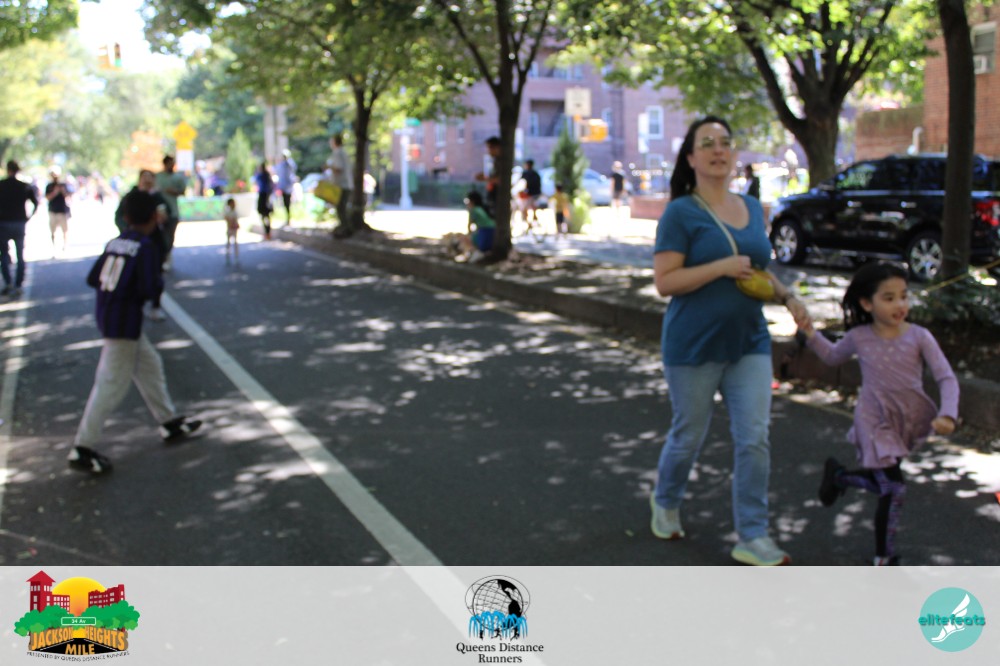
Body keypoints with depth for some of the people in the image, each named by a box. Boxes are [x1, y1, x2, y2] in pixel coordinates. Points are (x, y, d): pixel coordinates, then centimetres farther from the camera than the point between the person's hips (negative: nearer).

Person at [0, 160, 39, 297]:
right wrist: (29, 217, 5)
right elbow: (36, 203, -3)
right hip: (20, 224, 1)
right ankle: (18, 285, 6)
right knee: (20, 256, 9)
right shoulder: (25, 186, -1)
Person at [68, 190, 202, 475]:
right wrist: (159, 281, -2)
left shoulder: (114, 244, 5)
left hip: (107, 315, 9)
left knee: (149, 366, 21)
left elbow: (93, 278, 6)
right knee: (112, 384, -3)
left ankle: (170, 423, 34)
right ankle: (82, 449, 0)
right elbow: (148, 289, -22)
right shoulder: (146, 248, -15)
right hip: (125, 322, -9)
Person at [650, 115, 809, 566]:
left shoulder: (752, 209, 10)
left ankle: (751, 537, 8)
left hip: (749, 343, 5)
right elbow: (664, 281, -15)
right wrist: (722, 267, -23)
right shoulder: (681, 213, -9)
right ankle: (665, 502, 38)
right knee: (688, 437, 10)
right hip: (694, 347, -5)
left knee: (755, 439, -2)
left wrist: (786, 296, 5)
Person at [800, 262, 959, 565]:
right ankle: (884, 558, 11)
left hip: (909, 421, 3)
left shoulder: (919, 337, -10)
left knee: (887, 484, 18)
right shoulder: (859, 337, -8)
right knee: (894, 490, -9)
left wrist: (947, 414, -30)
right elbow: (833, 356, 14)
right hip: (875, 423, -3)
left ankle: (838, 476, 46)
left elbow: (947, 378, -13)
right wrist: (810, 334, -2)